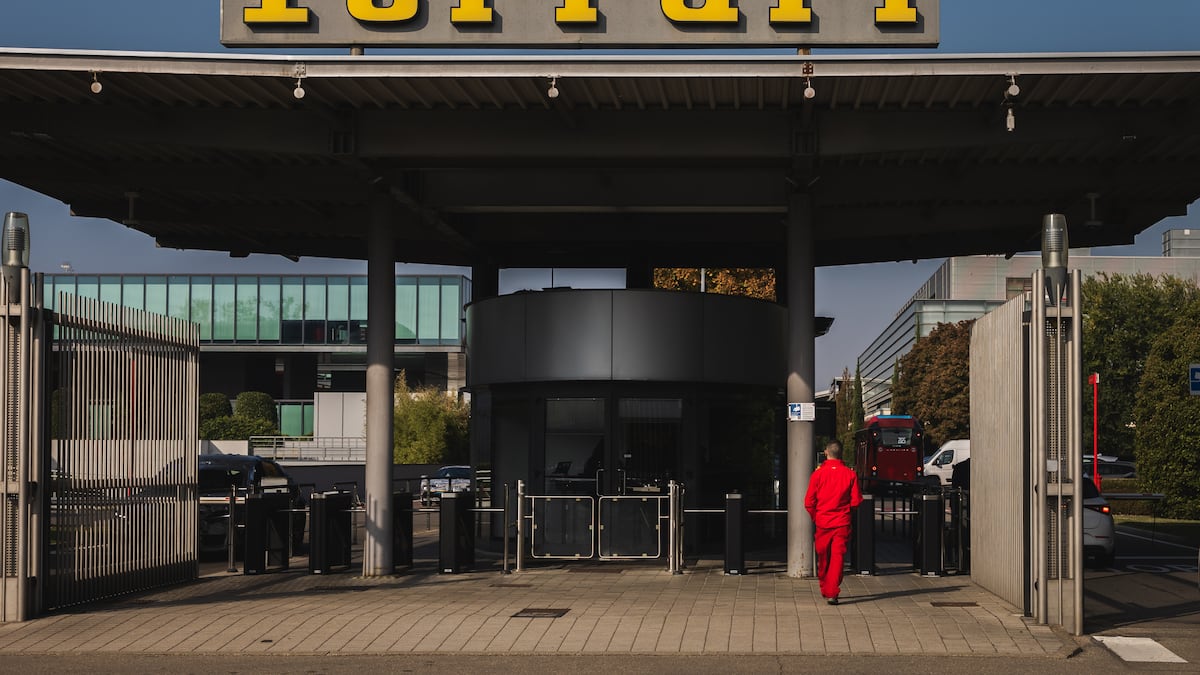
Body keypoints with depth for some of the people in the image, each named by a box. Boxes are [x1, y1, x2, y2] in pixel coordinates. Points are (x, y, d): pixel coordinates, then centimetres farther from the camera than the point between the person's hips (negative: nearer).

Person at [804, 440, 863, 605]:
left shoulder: (818, 473, -7)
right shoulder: (850, 474, -6)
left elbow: (809, 502, -6)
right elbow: (856, 501, -5)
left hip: (822, 523, 1)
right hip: (842, 523, -1)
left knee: (823, 558, 15)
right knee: (838, 557, -1)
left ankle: (825, 590, 28)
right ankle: (832, 593, -11)